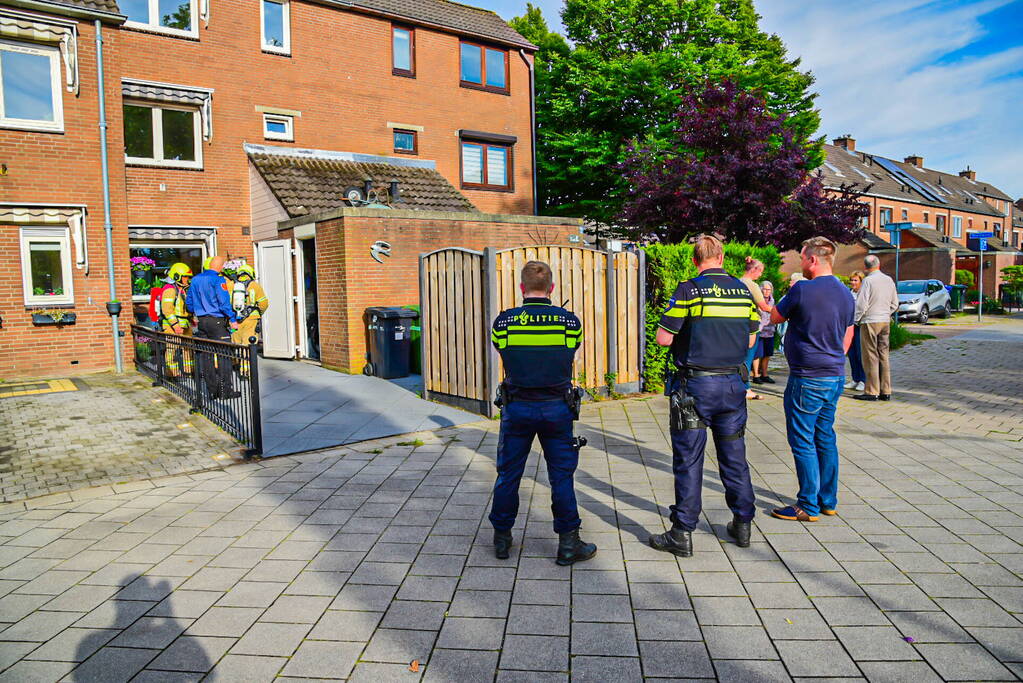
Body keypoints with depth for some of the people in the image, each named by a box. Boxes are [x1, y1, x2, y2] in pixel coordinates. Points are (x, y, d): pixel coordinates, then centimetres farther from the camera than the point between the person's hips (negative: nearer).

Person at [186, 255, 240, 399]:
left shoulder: (196, 279, 11)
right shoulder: (218, 280, -12)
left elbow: (189, 301, 18)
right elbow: (224, 302, -17)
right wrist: (233, 319, -11)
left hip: (202, 321, 7)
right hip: (217, 321, -7)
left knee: (207, 355, 11)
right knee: (223, 355, -3)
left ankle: (212, 391, 15)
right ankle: (225, 391, -3)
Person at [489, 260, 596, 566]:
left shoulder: (503, 322, -7)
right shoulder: (569, 321, -6)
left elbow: (503, 356, 5)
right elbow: (570, 355, 6)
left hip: (517, 407, 0)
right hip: (557, 408, 0)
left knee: (508, 474, 14)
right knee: (561, 475, 10)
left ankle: (501, 538, 25)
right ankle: (568, 543, 16)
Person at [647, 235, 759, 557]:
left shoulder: (689, 290, -10)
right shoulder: (744, 291, 6)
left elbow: (664, 338, -10)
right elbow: (750, 340, 11)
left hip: (695, 385, -5)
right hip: (733, 384, 5)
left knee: (688, 459, 1)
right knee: (734, 455, 16)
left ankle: (682, 534, 6)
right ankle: (742, 524, 27)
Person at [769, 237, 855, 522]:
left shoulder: (802, 290, -15)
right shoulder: (846, 294, 9)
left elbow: (775, 317, -1)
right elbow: (847, 338, 17)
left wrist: (791, 293, 13)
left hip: (808, 378, -8)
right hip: (835, 376, 8)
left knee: (803, 442, 0)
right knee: (825, 438, 16)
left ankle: (808, 506, 6)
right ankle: (828, 501, 24)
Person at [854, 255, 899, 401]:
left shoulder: (868, 280, -12)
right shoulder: (889, 280, 9)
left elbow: (861, 304, -14)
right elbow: (895, 304, 13)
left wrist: (856, 319, -1)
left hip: (870, 322, -6)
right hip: (885, 322, 6)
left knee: (871, 357, -2)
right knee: (883, 356, 11)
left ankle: (872, 392, 1)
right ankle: (885, 391, 15)